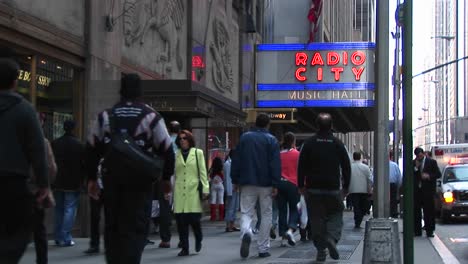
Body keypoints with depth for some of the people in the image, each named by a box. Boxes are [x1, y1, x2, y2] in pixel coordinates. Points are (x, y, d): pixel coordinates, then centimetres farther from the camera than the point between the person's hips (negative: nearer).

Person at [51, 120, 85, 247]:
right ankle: (65, 238, -7)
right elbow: (84, 164, -6)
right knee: (70, 210, -1)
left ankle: (58, 238, 14)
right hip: (73, 184, -4)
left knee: (58, 210, 13)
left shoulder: (54, 144, 4)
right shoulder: (79, 145, -8)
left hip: (57, 183, 4)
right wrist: (81, 180, 5)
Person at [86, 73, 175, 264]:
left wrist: (92, 178, 16)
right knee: (136, 228, -2)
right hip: (140, 181, -3)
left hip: (111, 179, 3)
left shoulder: (105, 116, 8)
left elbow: (92, 149, 9)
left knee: (112, 227, 13)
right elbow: (166, 149, -1)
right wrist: (166, 178, 9)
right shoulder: (151, 116, -1)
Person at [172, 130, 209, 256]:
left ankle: (198, 240, 22)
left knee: (194, 219, -7)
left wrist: (205, 189, -1)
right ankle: (184, 248, 8)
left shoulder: (198, 153, 7)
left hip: (193, 190, -2)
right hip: (179, 192, 2)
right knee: (181, 221, -1)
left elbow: (203, 172, 5)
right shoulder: (176, 155, 11)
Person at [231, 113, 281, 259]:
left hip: (247, 182, 1)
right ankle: (263, 249, 9)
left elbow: (236, 161, 5)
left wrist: (235, 180, 11)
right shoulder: (271, 140, -3)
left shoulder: (244, 137, 5)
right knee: (266, 214, 8)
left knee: (246, 212, 4)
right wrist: (275, 184, -7)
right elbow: (276, 164, -9)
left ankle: (246, 233, -28)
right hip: (265, 183, -1)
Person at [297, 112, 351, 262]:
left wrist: (301, 185, 7)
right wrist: (345, 187, 12)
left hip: (313, 189, 0)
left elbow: (301, 166, 0)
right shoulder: (338, 144, 2)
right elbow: (346, 167, 4)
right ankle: (332, 239, -15)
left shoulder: (309, 143, 0)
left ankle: (321, 250, 5)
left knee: (316, 219, 5)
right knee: (335, 216, 11)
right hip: (333, 188, 0)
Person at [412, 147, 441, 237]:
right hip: (417, 191, 3)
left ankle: (429, 231, 2)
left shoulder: (431, 162, 2)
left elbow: (438, 174, 0)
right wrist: (416, 167, -9)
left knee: (429, 211, -2)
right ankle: (417, 231, 11)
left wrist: (429, 176, -14)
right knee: (416, 211, 4)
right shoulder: (413, 163, 9)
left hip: (428, 191, -3)